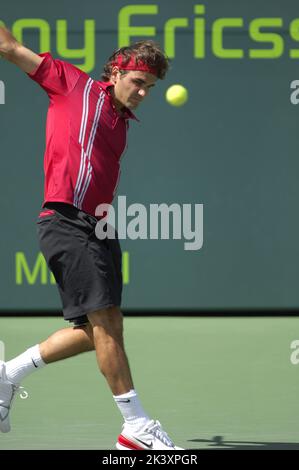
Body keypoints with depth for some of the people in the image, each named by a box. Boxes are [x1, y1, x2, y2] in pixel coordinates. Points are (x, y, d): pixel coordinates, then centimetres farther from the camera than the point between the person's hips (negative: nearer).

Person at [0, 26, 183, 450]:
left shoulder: (121, 122, 23)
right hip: (66, 221, -9)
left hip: (96, 226, 9)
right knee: (105, 320, -13)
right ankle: (137, 425, -12)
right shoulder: (73, 83, 4)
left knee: (99, 328, 8)